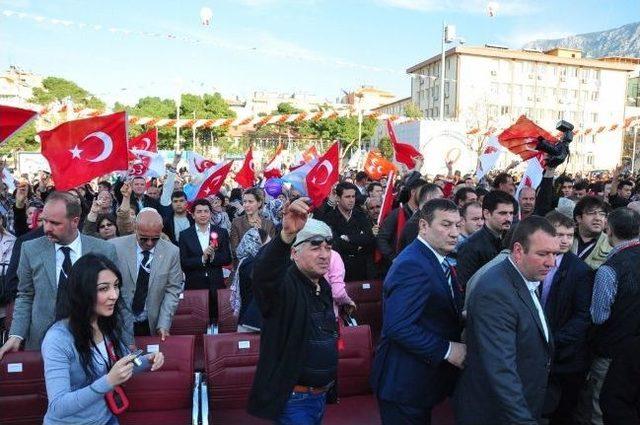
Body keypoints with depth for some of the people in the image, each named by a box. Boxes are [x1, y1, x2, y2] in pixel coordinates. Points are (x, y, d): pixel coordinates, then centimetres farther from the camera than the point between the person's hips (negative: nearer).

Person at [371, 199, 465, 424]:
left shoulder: (436, 260, 8)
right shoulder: (412, 266, -23)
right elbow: (398, 327, -30)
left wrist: (463, 317, -3)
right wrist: (447, 350, -23)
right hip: (404, 382, -9)